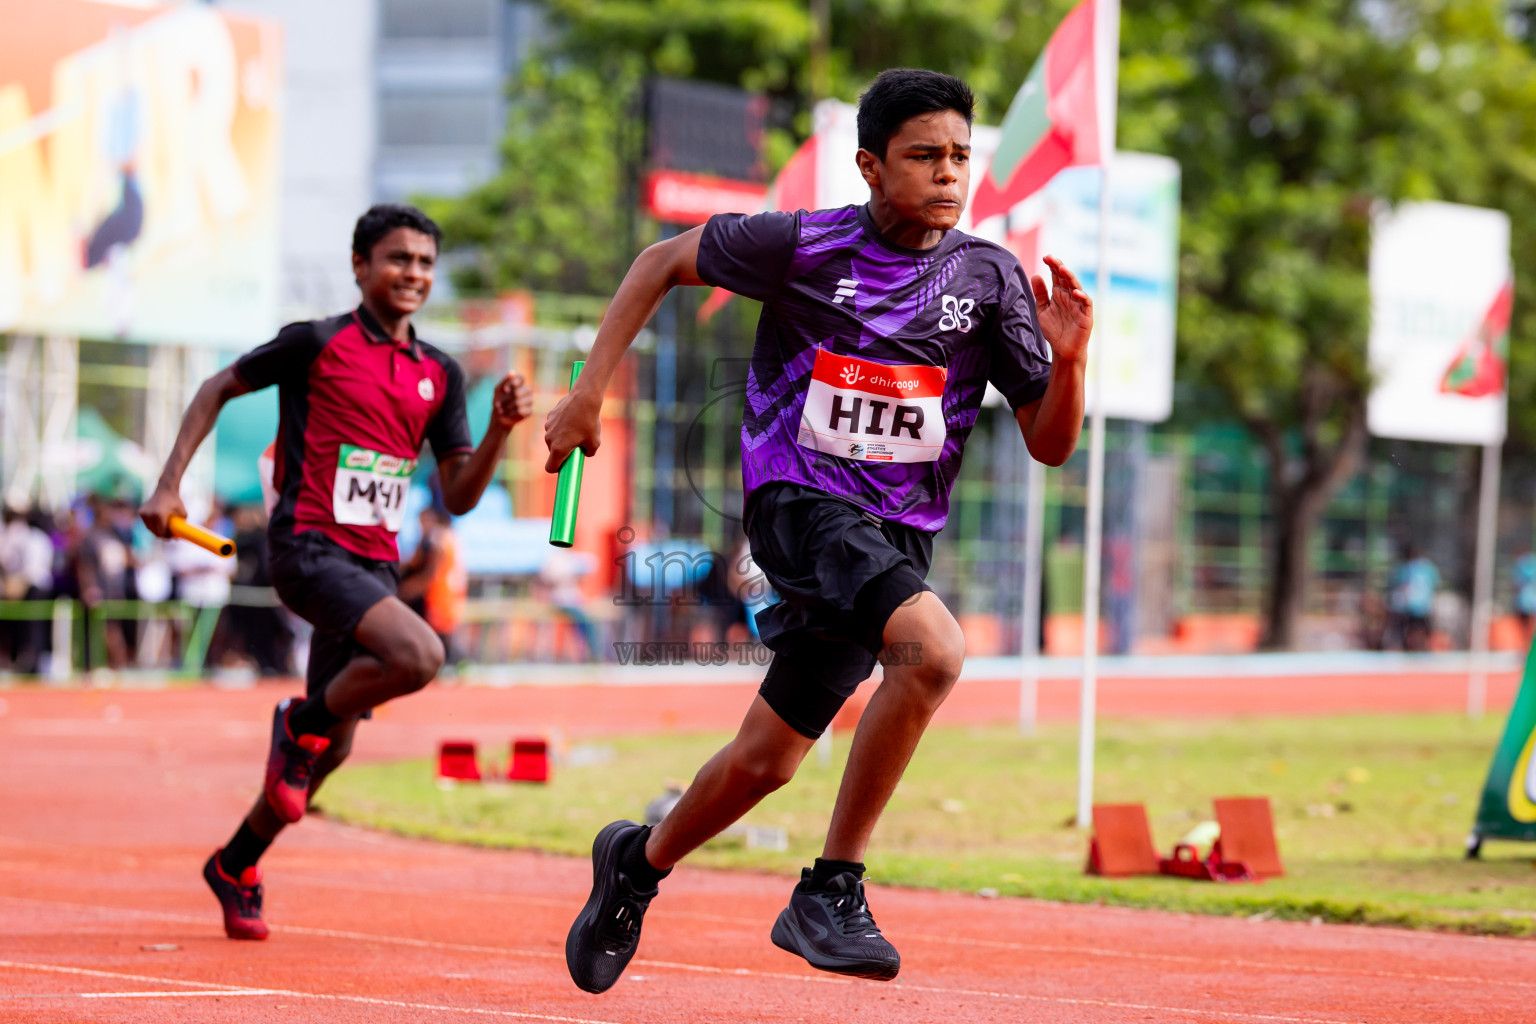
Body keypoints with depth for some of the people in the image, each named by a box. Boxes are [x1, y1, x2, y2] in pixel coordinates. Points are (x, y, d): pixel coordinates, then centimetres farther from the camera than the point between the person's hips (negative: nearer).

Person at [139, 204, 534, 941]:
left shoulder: (439, 375, 12)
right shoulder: (317, 344, -2)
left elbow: (458, 496, 11)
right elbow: (218, 389, 9)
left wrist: (502, 426, -6)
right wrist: (169, 484, 1)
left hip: (374, 566, 6)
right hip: (309, 548, -6)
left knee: (331, 746, 10)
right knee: (417, 654, -30)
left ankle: (236, 865, 31)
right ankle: (302, 722, -4)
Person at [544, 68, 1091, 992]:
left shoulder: (988, 277, 1)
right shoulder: (804, 246, -7)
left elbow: (1050, 444, 1)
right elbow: (665, 262, 9)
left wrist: (1068, 360, -18)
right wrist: (590, 390, 4)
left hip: (898, 533, 4)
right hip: (801, 502, -4)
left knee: (768, 760, 10)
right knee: (934, 648, -31)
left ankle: (641, 862, 39)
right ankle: (831, 891, -22)